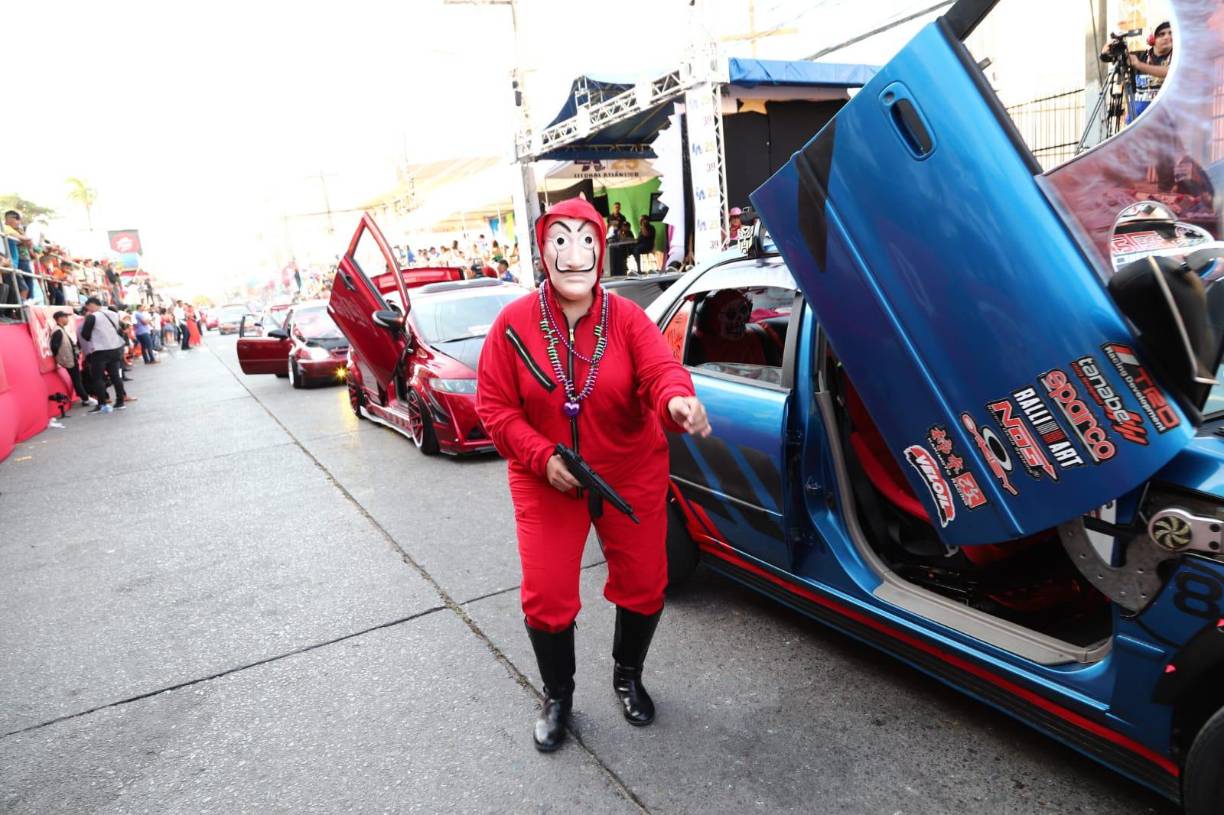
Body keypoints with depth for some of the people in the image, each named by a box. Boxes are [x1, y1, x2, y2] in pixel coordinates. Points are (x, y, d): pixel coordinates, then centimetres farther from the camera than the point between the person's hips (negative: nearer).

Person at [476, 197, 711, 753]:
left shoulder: (627, 318, -10)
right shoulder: (515, 322, -9)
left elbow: (661, 370, -26)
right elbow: (494, 405, -6)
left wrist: (678, 402, -51)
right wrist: (542, 457, -19)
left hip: (632, 478, 1)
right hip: (545, 483, 0)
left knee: (643, 585, 12)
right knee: (546, 597, 3)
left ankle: (628, 676, 42)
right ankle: (557, 696, 32)